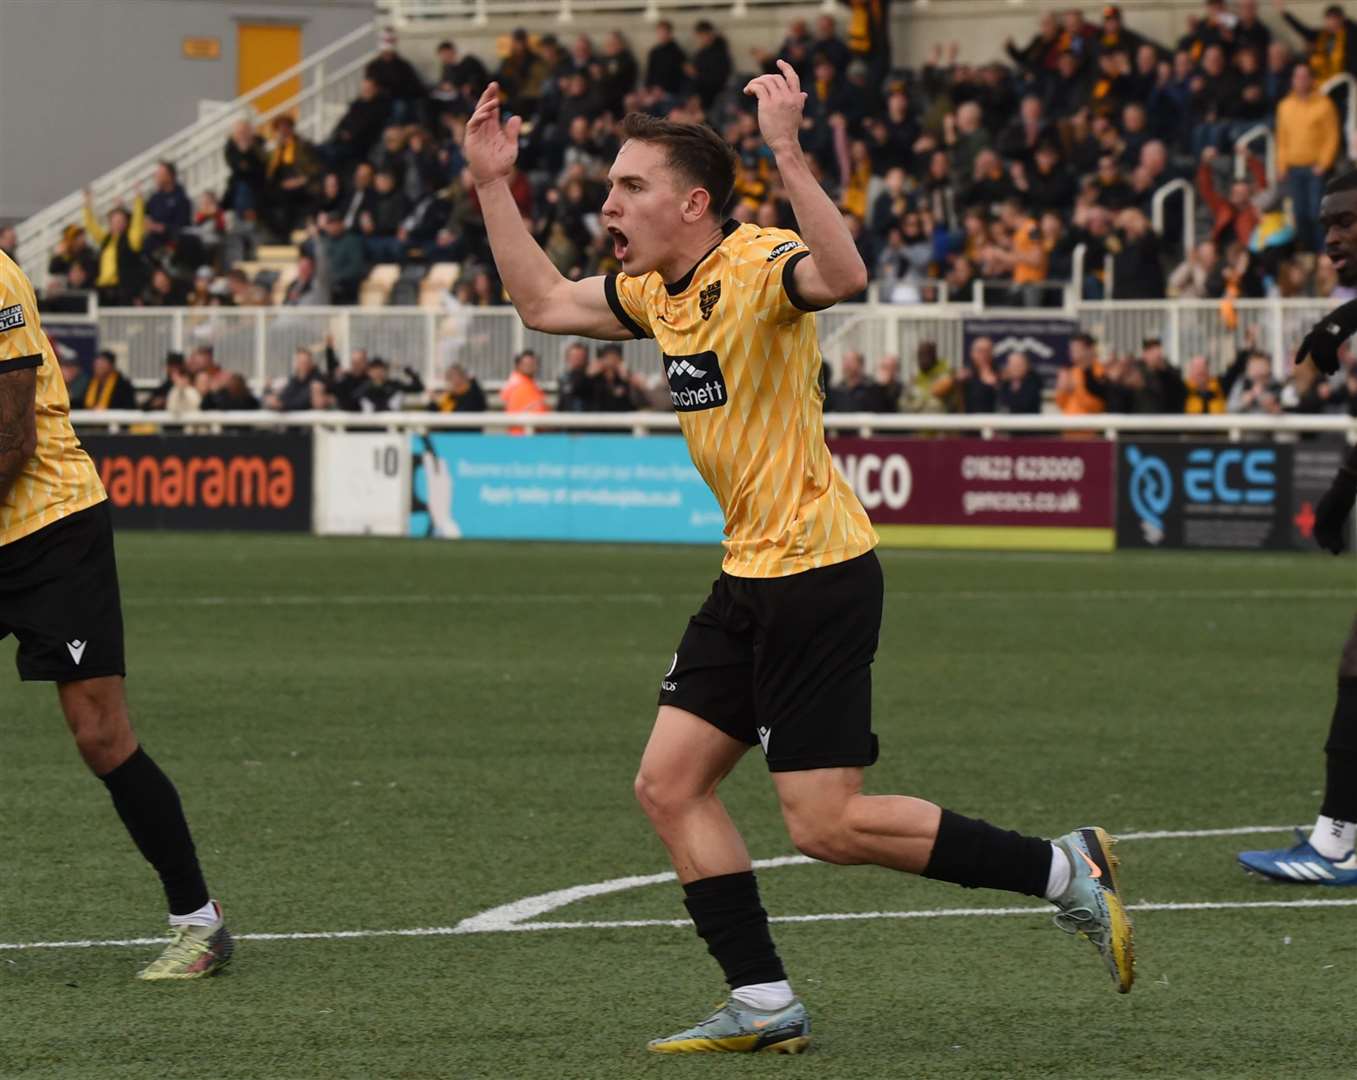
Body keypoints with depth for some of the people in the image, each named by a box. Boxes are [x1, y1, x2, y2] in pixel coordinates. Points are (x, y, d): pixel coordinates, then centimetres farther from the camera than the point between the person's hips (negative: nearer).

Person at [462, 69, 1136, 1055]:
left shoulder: (756, 265, -16)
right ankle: (765, 1006, 11)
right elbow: (543, 302, 25)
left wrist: (788, 154, -43)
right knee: (669, 787, 5)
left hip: (818, 574, -9)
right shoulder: (658, 291, 11)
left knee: (826, 825, -9)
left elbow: (845, 276, -39)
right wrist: (493, 184, 20)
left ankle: (1064, 870, 2)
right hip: (750, 578, 9)